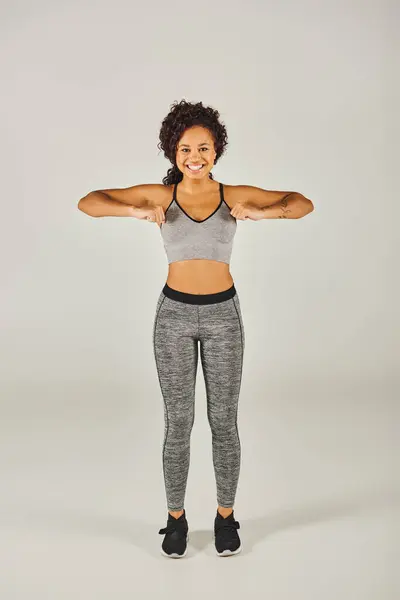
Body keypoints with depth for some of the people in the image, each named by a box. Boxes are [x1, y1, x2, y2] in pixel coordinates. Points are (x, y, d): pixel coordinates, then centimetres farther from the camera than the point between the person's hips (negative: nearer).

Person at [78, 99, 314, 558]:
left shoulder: (235, 195, -2)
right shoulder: (159, 195, -3)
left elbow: (304, 204, -4)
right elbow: (87, 203, -7)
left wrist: (260, 212, -23)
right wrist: (137, 212, -24)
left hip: (223, 316, 1)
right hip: (174, 314, 0)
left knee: (223, 421, 8)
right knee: (177, 423, 5)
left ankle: (225, 516, 27)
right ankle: (176, 518, 24)